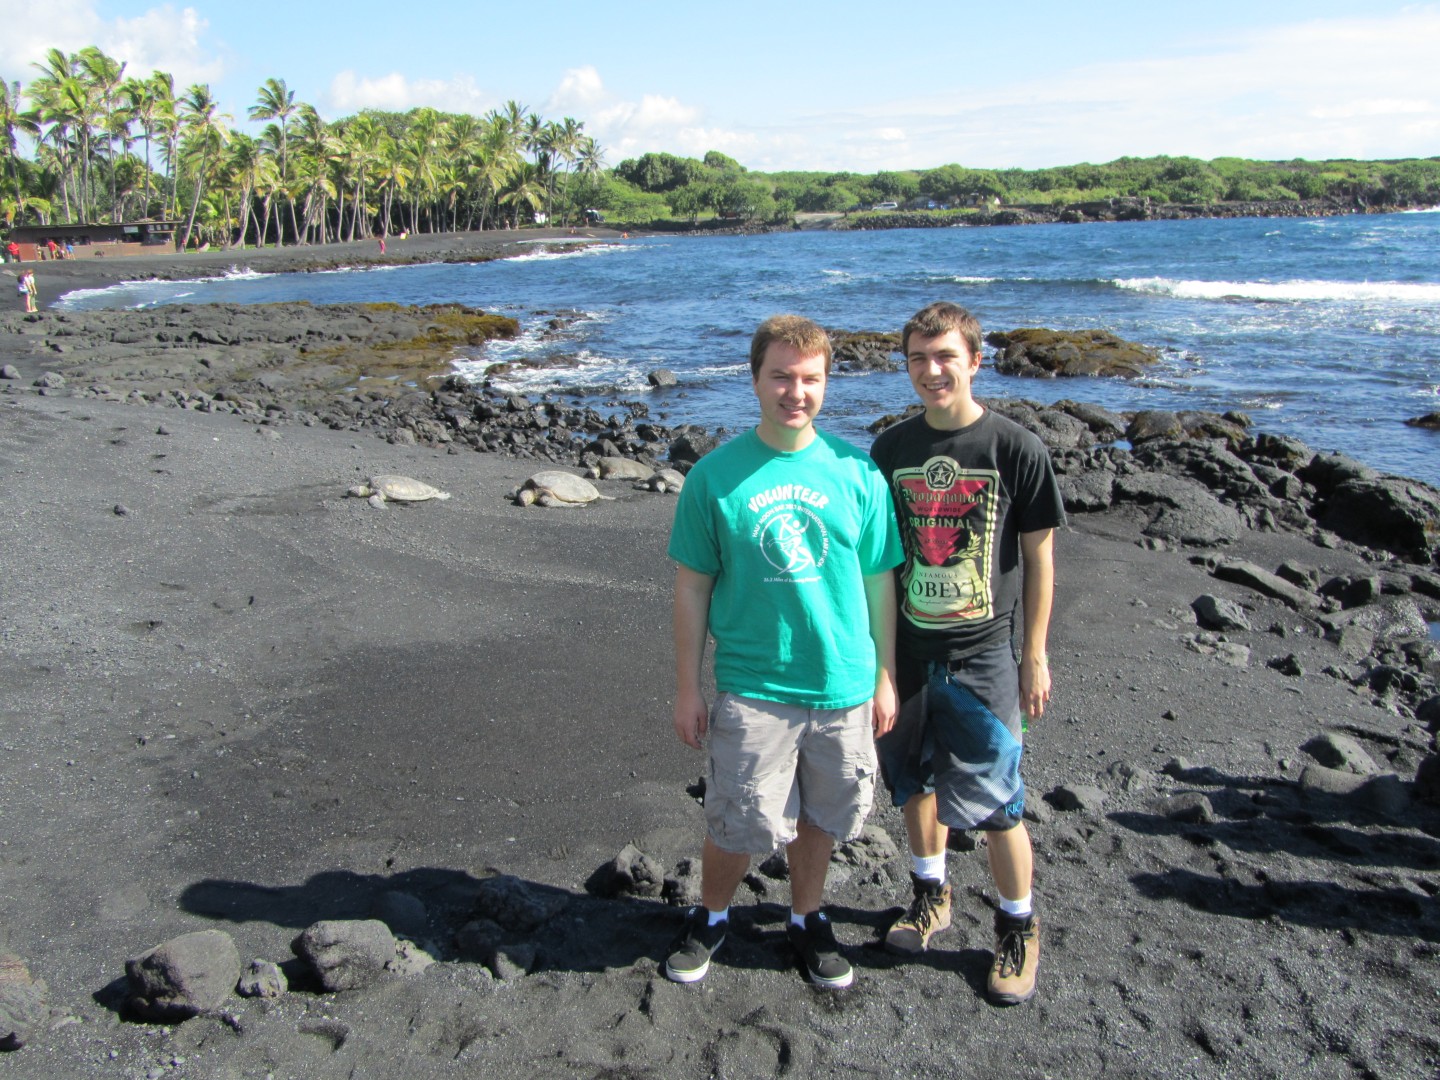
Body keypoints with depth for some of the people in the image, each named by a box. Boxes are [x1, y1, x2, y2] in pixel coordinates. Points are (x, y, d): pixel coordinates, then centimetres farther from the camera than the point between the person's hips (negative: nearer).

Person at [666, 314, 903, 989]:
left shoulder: (857, 472, -3)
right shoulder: (716, 476, -7)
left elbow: (878, 581, 4)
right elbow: (692, 587, -2)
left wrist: (885, 678, 6)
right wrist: (687, 688, -1)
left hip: (843, 685, 2)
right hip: (750, 688, -2)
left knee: (818, 816, 17)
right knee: (739, 824, 8)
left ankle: (806, 918, 42)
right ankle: (711, 917, 37)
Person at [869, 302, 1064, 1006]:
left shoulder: (1016, 449, -9)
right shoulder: (890, 448, 2)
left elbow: (1039, 558, -4)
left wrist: (1035, 656, -4)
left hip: (983, 657, -4)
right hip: (907, 651, 4)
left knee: (994, 803, 2)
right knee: (915, 782, 17)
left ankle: (1018, 926, 26)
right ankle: (931, 894, 41)